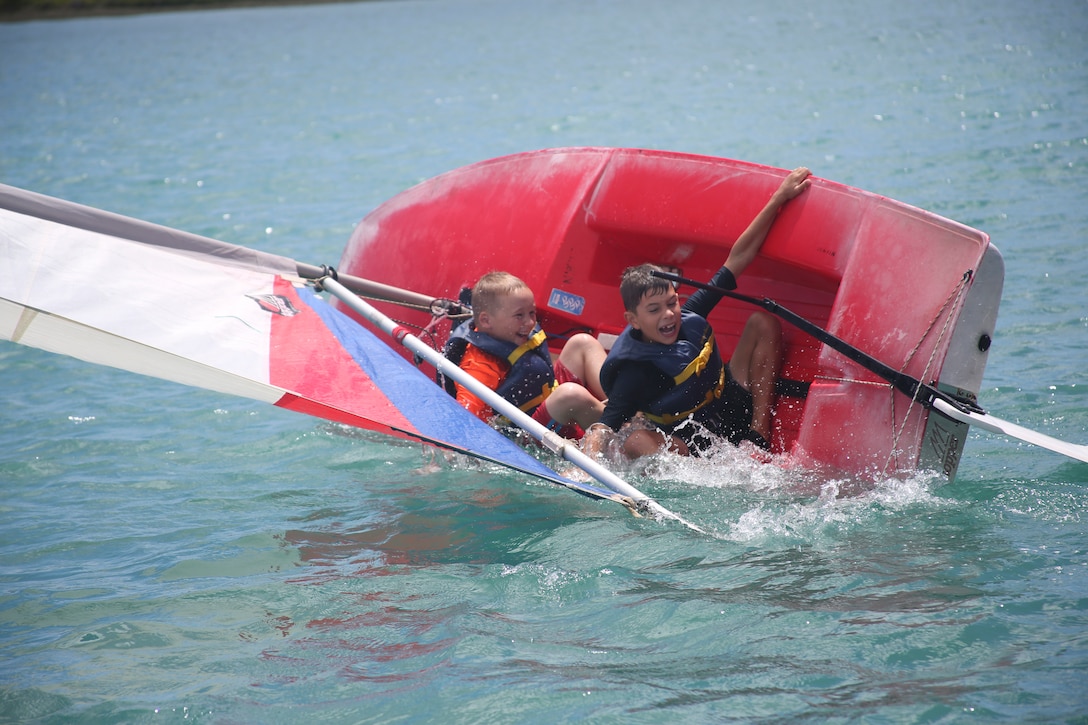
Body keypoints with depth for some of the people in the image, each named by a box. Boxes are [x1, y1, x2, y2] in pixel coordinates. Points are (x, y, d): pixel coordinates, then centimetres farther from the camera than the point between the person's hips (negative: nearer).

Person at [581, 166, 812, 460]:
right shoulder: (636, 370, -23)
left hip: (731, 411, 7)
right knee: (633, 438, -37)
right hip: (689, 444, -7)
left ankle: (759, 436, -7)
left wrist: (779, 199, -2)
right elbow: (603, 427, -33)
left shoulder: (690, 317, -7)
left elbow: (738, 258, -1)